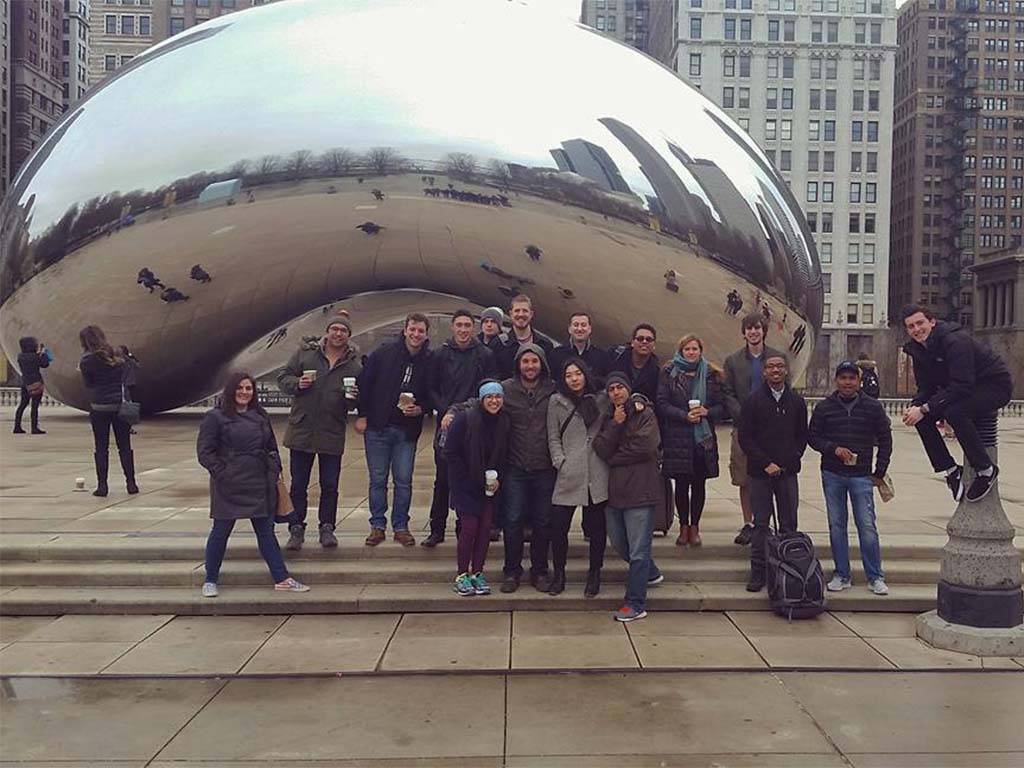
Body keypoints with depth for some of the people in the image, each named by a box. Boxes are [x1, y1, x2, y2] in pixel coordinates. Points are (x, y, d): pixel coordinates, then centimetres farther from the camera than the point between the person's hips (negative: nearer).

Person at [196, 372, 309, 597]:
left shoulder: (260, 416, 13)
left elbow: (272, 448, 19)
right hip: (229, 488, -5)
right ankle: (210, 581, 19)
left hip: (259, 485, 5)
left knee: (266, 530, 8)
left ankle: (281, 579, 12)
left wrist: (274, 472, 7)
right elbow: (205, 452, -7)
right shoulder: (215, 417, -5)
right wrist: (223, 474, -13)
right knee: (221, 531, 5)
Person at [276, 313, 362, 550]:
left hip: (333, 435, 0)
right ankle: (296, 529, 17)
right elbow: (283, 378, 5)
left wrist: (354, 396, -14)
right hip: (301, 431, 0)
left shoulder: (355, 364, 3)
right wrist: (297, 383, -15)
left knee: (330, 486, 8)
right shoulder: (305, 353, 2)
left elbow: (363, 398, 8)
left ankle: (327, 528, 21)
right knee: (298, 485, 7)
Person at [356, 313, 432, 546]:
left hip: (407, 430, 1)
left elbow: (431, 396, 8)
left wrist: (420, 409, -12)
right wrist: (362, 415, -2)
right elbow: (363, 382, 0)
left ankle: (401, 527, 17)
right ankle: (377, 525, 18)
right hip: (377, 427, 0)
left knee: (404, 481, 4)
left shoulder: (429, 361, -1)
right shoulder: (384, 353, -4)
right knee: (377, 480, 7)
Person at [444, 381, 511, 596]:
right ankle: (462, 575, 6)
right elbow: (450, 453, -10)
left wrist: (498, 478, -5)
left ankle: (477, 573, 15)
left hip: (490, 486, 4)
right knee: (469, 527, -7)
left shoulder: (504, 423, -1)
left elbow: (503, 457, 9)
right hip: (466, 486, -4)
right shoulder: (464, 420, -14)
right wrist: (467, 479, -11)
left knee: (485, 528, 2)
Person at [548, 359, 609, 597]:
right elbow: (553, 438, 6)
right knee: (558, 526, -2)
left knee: (597, 527, 7)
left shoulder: (601, 400, 10)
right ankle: (559, 574, 17)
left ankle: (594, 575, 23)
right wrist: (560, 461, -4)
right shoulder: (557, 402, 8)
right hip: (568, 475, -1)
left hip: (598, 475, 1)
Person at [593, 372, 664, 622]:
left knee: (638, 551, -2)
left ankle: (635, 604, 7)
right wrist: (615, 425, -14)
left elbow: (645, 446, -19)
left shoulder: (644, 414, -6)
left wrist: (614, 459, -7)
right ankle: (651, 574, 43)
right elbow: (600, 449, -1)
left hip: (639, 491, -7)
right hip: (614, 491, 7)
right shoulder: (608, 417, 12)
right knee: (619, 544, 20)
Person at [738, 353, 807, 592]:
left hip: (788, 472, 2)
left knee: (789, 524, 6)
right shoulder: (754, 400, -2)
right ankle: (758, 571, 10)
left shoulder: (797, 401, 7)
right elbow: (745, 437, -4)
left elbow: (803, 436, 13)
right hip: (759, 473, -2)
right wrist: (765, 463, -10)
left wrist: (791, 460, -1)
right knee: (760, 524, 3)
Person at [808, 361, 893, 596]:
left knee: (867, 526, -2)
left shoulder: (873, 407, 2)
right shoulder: (824, 407, 3)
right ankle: (841, 575, 16)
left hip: (862, 476, -1)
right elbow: (812, 436, 6)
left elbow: (885, 440, 8)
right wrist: (834, 449, -12)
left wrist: (880, 472, 5)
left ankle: (876, 577, 9)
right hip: (832, 475, 1)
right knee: (836, 525, 6)